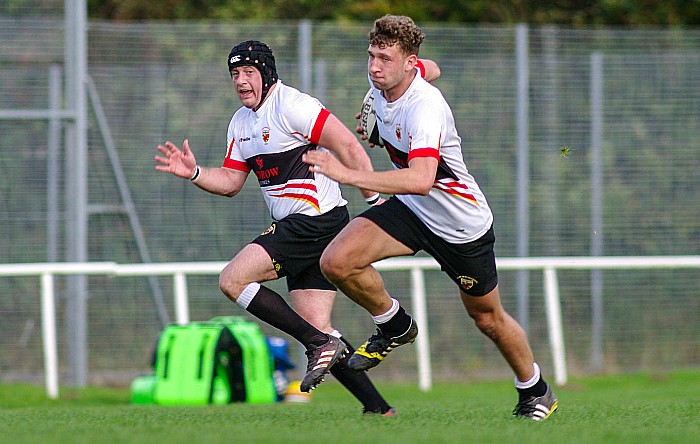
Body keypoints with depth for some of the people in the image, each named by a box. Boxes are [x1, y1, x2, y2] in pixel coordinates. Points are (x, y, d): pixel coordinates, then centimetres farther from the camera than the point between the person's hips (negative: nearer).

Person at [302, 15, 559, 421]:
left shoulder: (425, 106, -34)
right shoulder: (381, 83, -10)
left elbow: (421, 180, -48)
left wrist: (349, 175, -52)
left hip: (462, 224, -6)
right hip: (409, 209, 6)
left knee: (488, 318, 12)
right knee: (337, 261, -18)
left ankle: (535, 390, 40)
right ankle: (396, 326, 8)